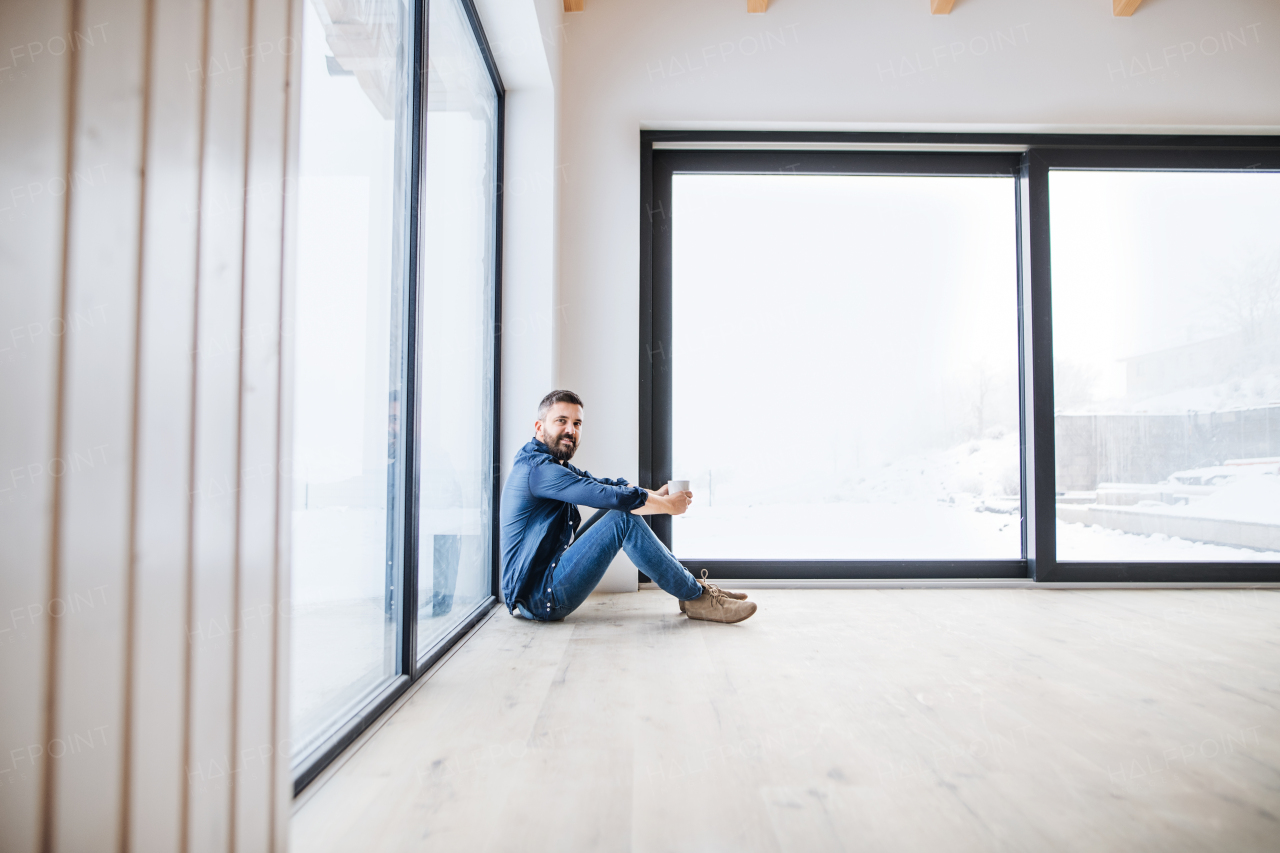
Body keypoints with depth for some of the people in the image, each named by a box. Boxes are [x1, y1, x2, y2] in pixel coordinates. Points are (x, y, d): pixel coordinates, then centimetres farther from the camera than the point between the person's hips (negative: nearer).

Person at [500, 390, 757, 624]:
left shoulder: (555, 466, 16)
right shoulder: (537, 468, -18)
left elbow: (610, 486, 8)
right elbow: (608, 495, -24)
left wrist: (655, 495, -7)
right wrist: (668, 505, -11)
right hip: (540, 597, -10)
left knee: (620, 510, 6)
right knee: (624, 519, -20)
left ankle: (693, 586, 7)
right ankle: (697, 599, -10)